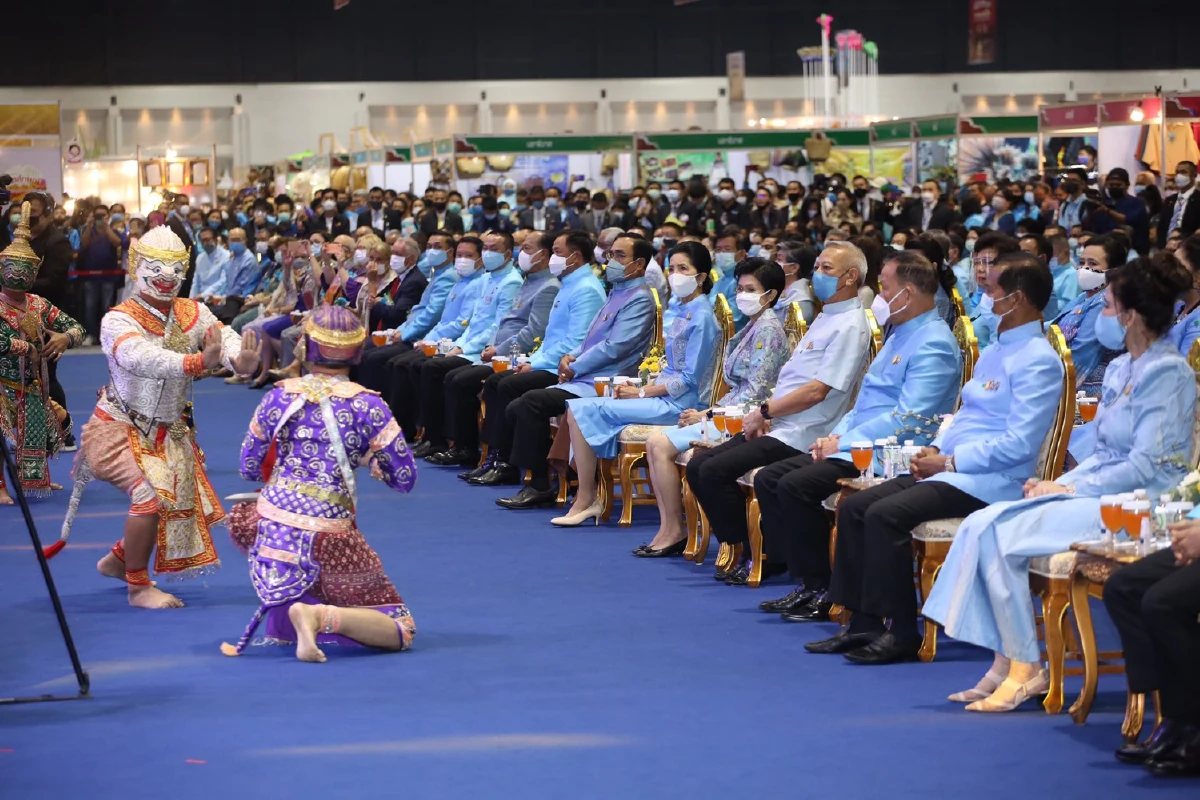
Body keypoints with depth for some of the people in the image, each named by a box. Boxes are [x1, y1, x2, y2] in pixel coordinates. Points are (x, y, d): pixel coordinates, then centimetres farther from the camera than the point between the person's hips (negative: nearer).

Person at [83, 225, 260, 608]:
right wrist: (198, 362, -59)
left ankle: (119, 559, 39)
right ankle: (138, 586, -7)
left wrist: (240, 359, -51)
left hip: (169, 431, 7)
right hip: (121, 428, -6)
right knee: (151, 494, -25)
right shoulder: (119, 320, -21)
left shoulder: (193, 314, -6)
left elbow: (224, 335, -26)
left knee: (179, 503, 14)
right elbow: (142, 357, -42)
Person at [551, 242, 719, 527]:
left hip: (678, 403, -10)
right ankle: (587, 497, -6)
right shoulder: (682, 311, 16)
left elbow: (689, 380, -16)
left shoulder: (701, 316, -13)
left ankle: (586, 500, -10)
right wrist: (639, 386, 3)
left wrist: (641, 393, -12)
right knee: (577, 409, -2)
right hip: (665, 394, 10)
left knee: (585, 410, -17)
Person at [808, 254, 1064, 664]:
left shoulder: (1038, 361, -13)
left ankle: (902, 633, -18)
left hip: (989, 481, -10)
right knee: (854, 506, -1)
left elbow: (1019, 444, -21)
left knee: (885, 514, -26)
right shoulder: (995, 351, 19)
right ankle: (863, 624, -2)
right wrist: (935, 449, 6)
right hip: (949, 468, 10)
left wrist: (949, 462, -17)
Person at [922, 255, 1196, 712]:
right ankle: (1006, 664, -12)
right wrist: (1058, 483, 3)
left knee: (999, 535, -21)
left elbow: (1144, 467, -17)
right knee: (981, 526, -10)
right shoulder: (1121, 370, 17)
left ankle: (1026, 669, -11)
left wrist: (1069, 488, -13)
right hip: (1103, 493, 9)